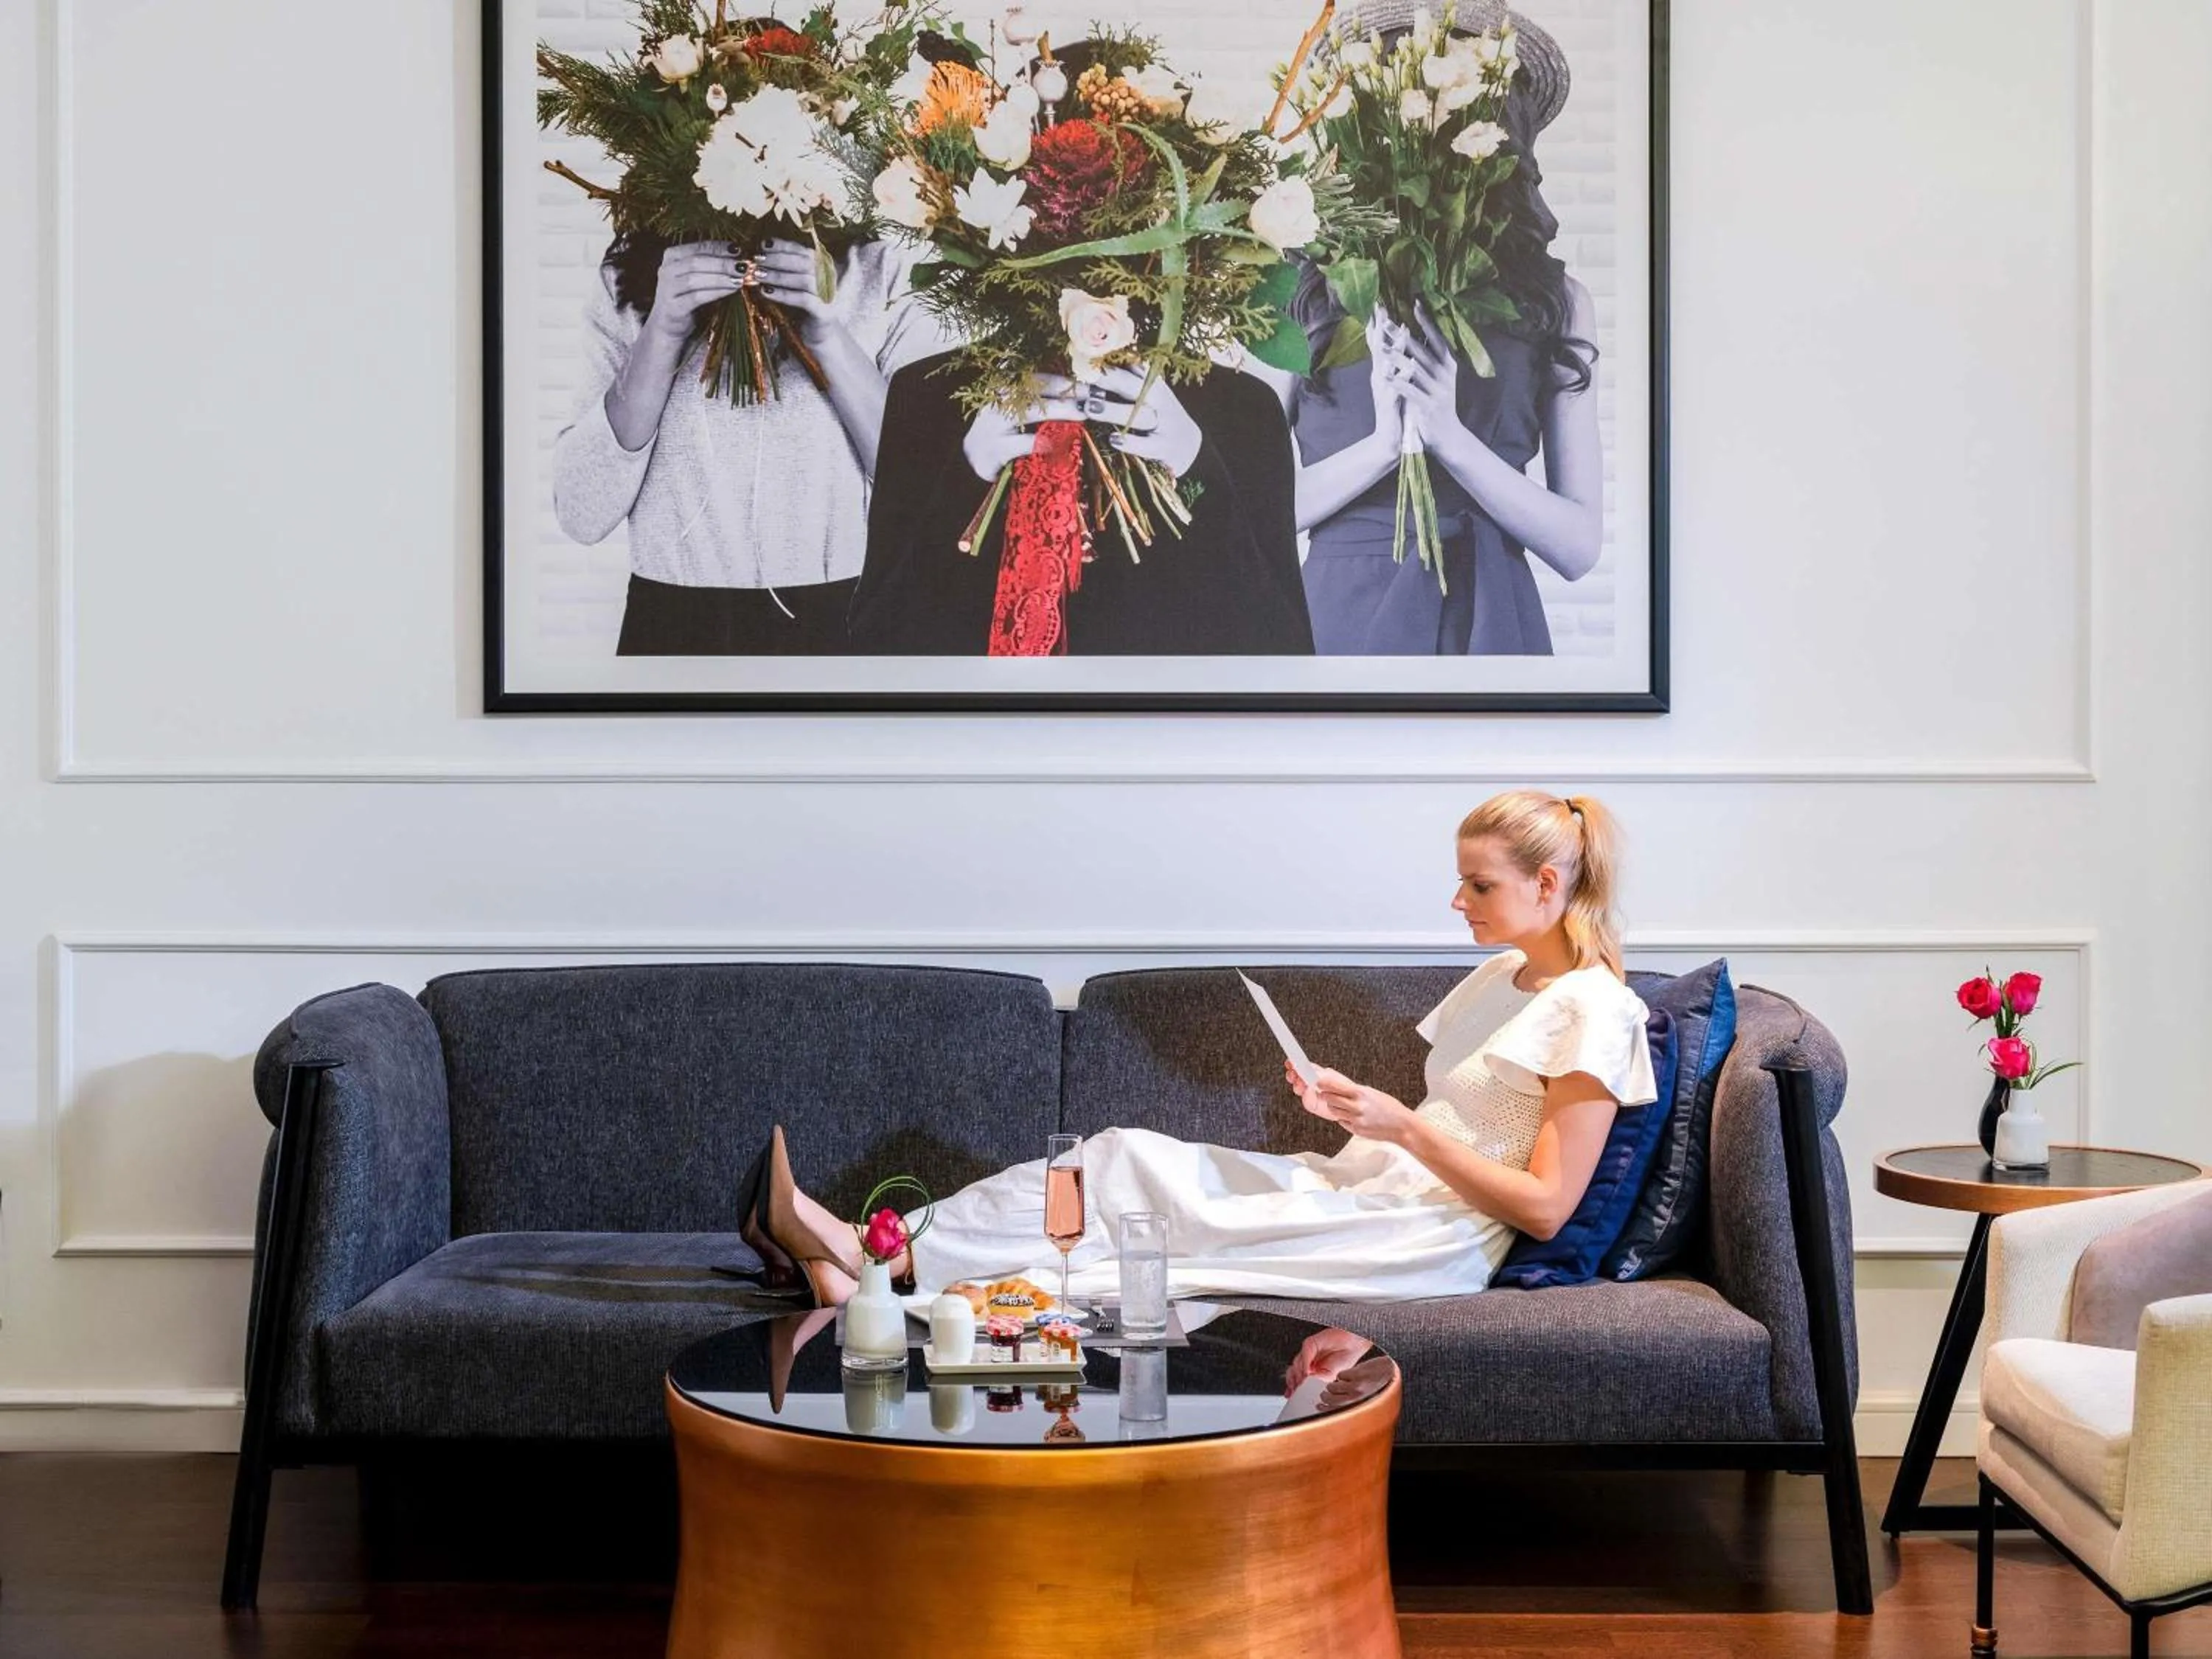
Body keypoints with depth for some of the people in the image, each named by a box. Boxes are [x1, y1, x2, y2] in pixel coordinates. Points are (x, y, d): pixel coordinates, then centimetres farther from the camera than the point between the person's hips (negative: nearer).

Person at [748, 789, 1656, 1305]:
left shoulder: (1594, 1011, -8)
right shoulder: (1499, 977, 20)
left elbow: (1545, 1206, -13)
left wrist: (1403, 1125, -16)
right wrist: (1354, 1104, 2)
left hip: (1437, 1235, -8)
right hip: (1361, 1183, 8)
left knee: (1204, 1229, -25)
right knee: (1128, 1156, -11)